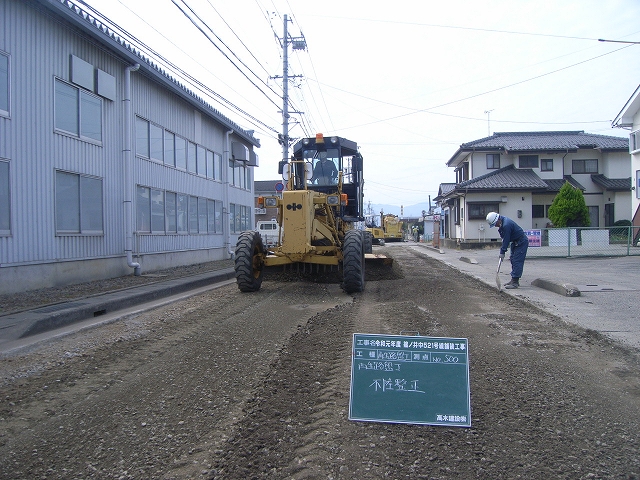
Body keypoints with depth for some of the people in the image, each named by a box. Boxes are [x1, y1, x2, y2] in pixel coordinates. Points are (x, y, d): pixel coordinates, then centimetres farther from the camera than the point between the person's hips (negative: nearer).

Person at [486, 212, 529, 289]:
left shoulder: (506, 225, -29)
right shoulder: (503, 221, 2)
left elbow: (506, 240, -23)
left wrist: (502, 252, -15)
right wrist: (502, 249, 8)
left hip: (521, 242, -11)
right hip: (515, 242, 11)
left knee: (517, 261, -12)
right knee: (513, 260, 13)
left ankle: (515, 282, -13)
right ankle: (514, 280, 19)